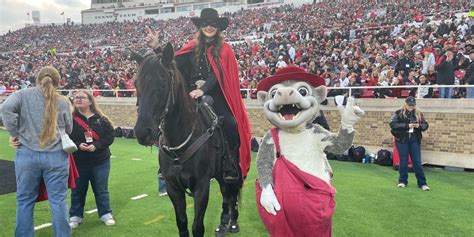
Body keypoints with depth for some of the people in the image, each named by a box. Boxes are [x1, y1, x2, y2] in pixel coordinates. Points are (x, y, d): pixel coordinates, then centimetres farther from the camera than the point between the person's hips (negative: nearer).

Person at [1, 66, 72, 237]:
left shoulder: (23, 94, 4)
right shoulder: (63, 101, 5)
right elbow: (68, 129, 12)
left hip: (27, 155, 1)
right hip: (56, 156, 0)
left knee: (25, 200, 13)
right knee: (58, 200, 6)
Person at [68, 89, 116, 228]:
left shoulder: (101, 119, -1)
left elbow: (110, 135, -5)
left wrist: (96, 146, -18)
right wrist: (77, 145, -21)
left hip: (100, 161, 0)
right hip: (78, 162, 0)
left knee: (101, 190, 10)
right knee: (78, 190, 12)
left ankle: (106, 214, 23)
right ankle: (75, 216, 27)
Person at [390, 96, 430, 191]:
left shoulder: (419, 113, 5)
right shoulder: (398, 113, -4)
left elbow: (425, 125, 8)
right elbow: (392, 124, -14)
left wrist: (419, 126, -15)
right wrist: (407, 125, -22)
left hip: (415, 141, 2)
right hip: (402, 141, -2)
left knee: (417, 162, 3)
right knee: (403, 161, 7)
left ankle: (422, 183, 10)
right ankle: (403, 181, 21)